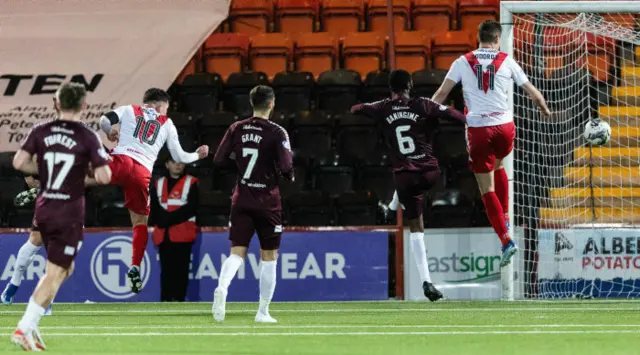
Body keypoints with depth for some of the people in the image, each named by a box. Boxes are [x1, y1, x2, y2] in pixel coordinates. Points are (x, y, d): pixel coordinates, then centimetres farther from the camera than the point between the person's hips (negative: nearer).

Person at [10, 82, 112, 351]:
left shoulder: (41, 132, 1)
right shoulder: (87, 137, -10)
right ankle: (24, 329, -11)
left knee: (64, 268, 21)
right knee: (55, 274, -1)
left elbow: (19, 162, -5)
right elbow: (104, 177, -16)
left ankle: (31, 325, 11)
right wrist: (94, 168, 7)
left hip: (44, 209, 6)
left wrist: (44, 169, 11)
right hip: (69, 213, -6)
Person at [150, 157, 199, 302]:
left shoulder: (192, 183, 5)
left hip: (182, 234, -4)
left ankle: (178, 300, -10)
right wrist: (163, 220, -13)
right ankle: (165, 301, 6)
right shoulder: (158, 184, 17)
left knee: (180, 269, -8)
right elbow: (153, 209, 7)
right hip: (163, 234, 4)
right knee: (166, 269, 4)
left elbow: (191, 207, -8)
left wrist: (170, 218, -13)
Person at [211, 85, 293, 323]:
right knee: (269, 257, 9)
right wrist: (289, 176, 6)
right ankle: (263, 312, 11)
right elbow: (286, 168, -16)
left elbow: (219, 160, 3)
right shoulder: (277, 133, -11)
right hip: (267, 202, -3)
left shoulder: (236, 129, 1)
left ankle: (222, 286, -31)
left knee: (237, 252, 0)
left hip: (242, 200, 3)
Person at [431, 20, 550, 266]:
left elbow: (441, 94, -4)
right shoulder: (507, 63, 4)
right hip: (504, 126, 2)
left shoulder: (463, 62, 2)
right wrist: (546, 111, 31)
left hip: (478, 129, -2)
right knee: (498, 166, 33)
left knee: (487, 189, 4)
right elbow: (533, 93, 12)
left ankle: (506, 240, -6)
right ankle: (505, 218, 29)